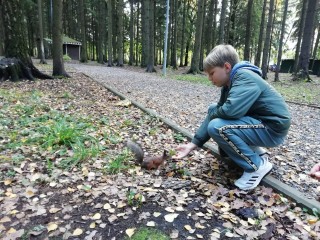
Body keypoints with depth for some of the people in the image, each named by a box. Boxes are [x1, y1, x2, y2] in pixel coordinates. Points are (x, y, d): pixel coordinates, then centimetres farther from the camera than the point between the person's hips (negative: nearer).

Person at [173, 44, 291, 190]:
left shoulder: (245, 78, -22)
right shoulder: (230, 83, 6)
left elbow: (230, 110, -37)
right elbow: (218, 111, 5)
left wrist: (213, 113, -11)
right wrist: (193, 144, -1)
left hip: (272, 129, -10)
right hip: (256, 121, 10)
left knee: (217, 127, -25)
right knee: (213, 110, 11)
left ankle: (257, 165, -5)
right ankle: (254, 151, 13)